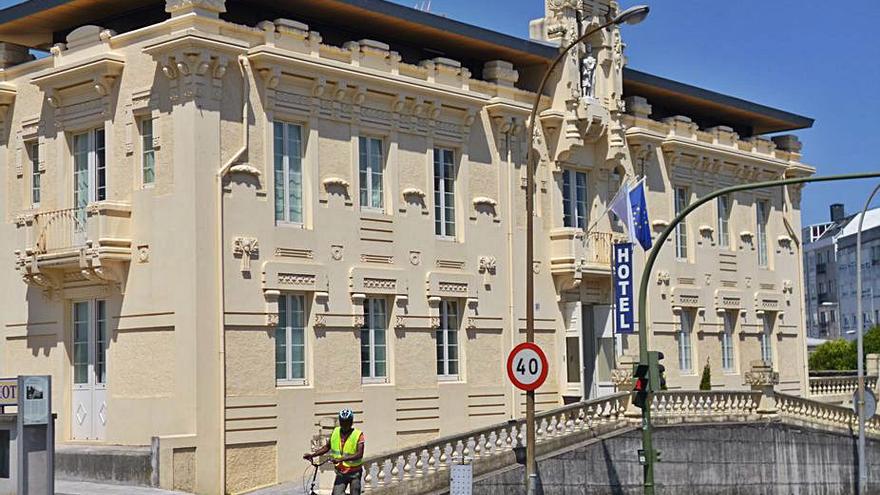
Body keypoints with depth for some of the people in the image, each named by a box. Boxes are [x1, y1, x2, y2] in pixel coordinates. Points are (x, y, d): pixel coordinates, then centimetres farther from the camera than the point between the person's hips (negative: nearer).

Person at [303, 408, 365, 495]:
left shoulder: (358, 435, -12)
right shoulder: (336, 432, 1)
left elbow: (359, 454, -23)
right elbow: (327, 447, 12)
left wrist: (341, 459, -34)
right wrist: (312, 454, -2)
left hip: (354, 474, -3)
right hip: (341, 473, 3)